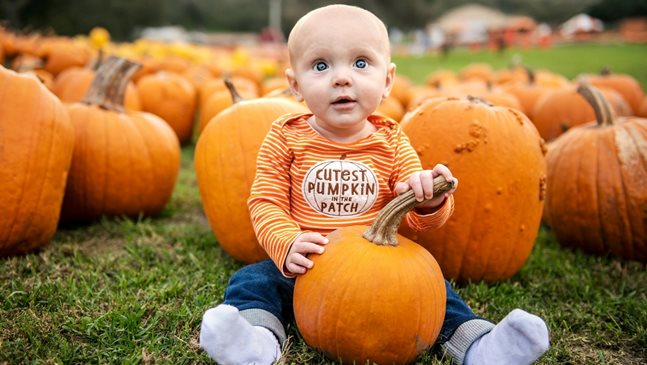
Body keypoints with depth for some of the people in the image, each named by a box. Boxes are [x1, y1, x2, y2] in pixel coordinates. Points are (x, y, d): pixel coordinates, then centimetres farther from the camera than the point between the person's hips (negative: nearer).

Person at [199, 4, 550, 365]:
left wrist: (429, 202, -30)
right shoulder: (285, 138, -6)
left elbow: (416, 217, -4)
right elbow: (266, 203, -8)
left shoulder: (391, 142, -3)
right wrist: (288, 244, -29)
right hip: (304, 268, -1)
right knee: (252, 279, -20)